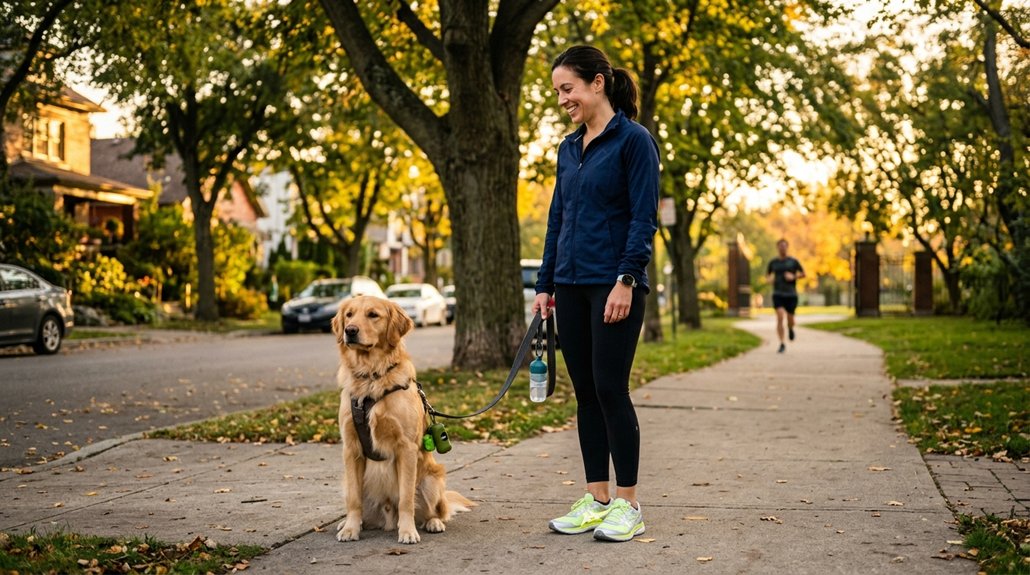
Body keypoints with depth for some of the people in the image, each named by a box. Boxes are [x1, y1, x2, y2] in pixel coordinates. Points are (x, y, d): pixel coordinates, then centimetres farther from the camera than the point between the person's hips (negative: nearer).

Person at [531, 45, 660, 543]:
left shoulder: (633, 140, -7)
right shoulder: (569, 148, 15)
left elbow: (644, 217, -13)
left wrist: (626, 280, -20)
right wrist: (544, 285, 14)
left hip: (615, 285, -7)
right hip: (571, 286, 7)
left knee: (610, 389, -6)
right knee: (586, 393, 8)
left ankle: (627, 505, 4)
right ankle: (597, 500, 16)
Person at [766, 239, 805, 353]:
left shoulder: (793, 262, 2)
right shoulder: (773, 262, 7)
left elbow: (803, 274, 9)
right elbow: (768, 274, 22)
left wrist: (793, 277, -10)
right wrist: (770, 279, -1)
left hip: (791, 295, 0)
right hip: (778, 294, 0)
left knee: (790, 320, 3)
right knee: (780, 317, -17)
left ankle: (790, 328, 42)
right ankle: (782, 344, -13)